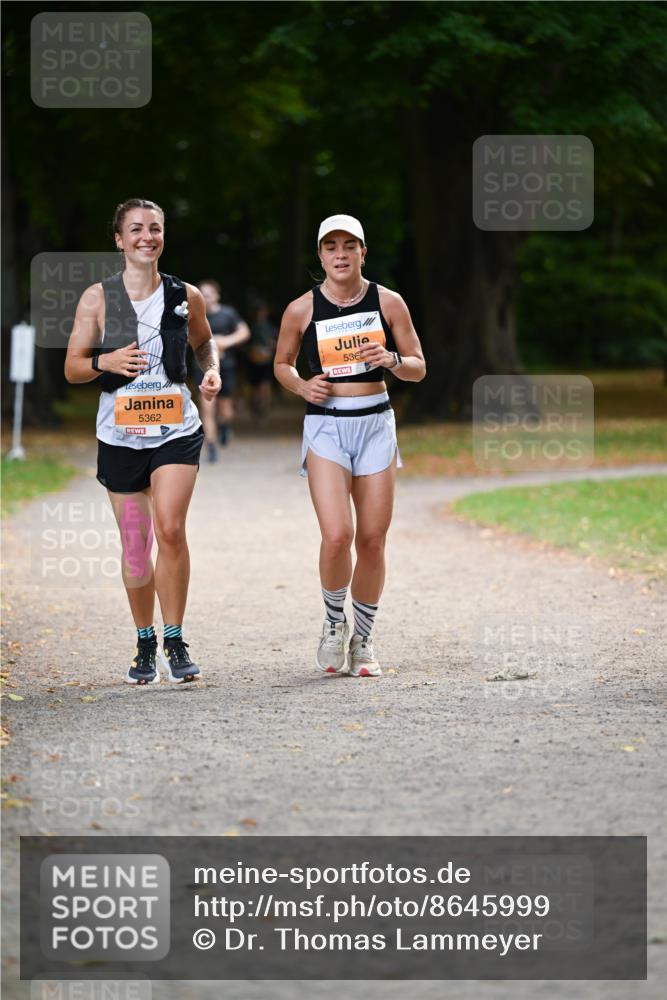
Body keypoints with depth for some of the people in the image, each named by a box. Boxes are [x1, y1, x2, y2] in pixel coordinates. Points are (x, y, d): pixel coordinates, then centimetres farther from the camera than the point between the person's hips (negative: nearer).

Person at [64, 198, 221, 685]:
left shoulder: (186, 297, 4)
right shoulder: (97, 298, 0)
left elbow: (204, 340, 24)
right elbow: (73, 368, 4)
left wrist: (212, 370, 4)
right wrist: (106, 360, -16)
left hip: (176, 429, 0)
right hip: (120, 433, 0)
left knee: (171, 530, -17)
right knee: (135, 545, 5)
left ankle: (175, 641, -5)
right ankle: (145, 645, 22)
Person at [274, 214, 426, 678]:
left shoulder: (388, 303, 1)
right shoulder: (301, 310, -1)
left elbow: (419, 368, 7)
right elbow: (282, 364, 14)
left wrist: (391, 359, -14)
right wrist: (302, 385, -7)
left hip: (376, 424, 2)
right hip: (326, 426, -2)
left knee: (373, 540, 2)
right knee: (337, 536, -18)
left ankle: (363, 639, 20)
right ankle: (333, 622, 8)